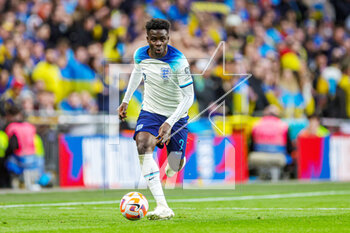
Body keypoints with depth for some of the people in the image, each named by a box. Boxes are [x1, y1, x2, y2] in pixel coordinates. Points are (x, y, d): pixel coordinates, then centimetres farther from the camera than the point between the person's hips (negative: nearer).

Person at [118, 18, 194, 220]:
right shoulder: (140, 55, -8)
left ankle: (177, 160, 46)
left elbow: (189, 96, -20)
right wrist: (126, 100, 21)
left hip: (176, 116, -2)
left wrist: (170, 123, -29)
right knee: (143, 145, -30)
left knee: (173, 169, 1)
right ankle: (162, 207, -37)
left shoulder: (178, 61, -22)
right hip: (150, 112, 2)